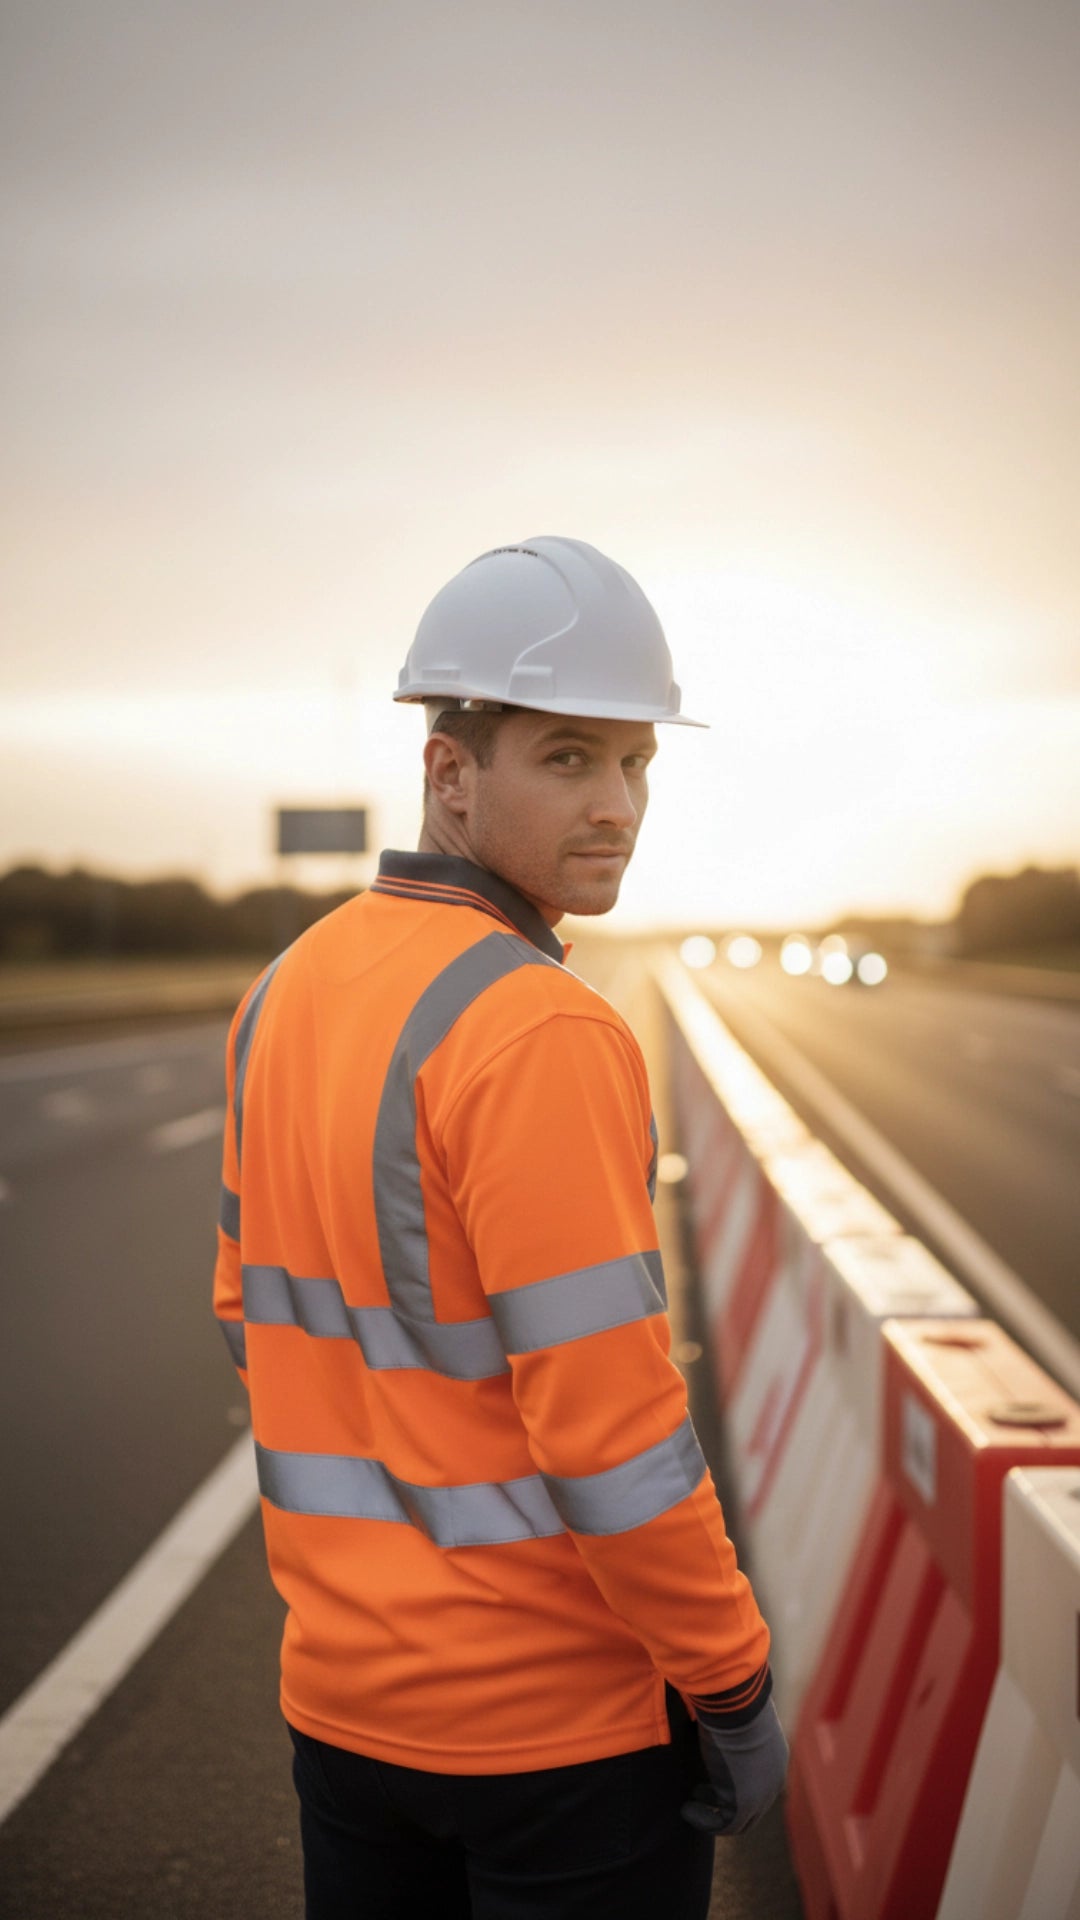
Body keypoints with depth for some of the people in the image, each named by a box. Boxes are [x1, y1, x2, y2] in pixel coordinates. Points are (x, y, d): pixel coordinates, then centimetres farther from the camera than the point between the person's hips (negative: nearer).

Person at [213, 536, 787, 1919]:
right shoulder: (541, 1031, -23)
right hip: (567, 1705, -7)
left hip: (342, 1688, 7)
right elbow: (608, 1416, -24)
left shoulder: (284, 996, 2)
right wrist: (737, 1689, -11)